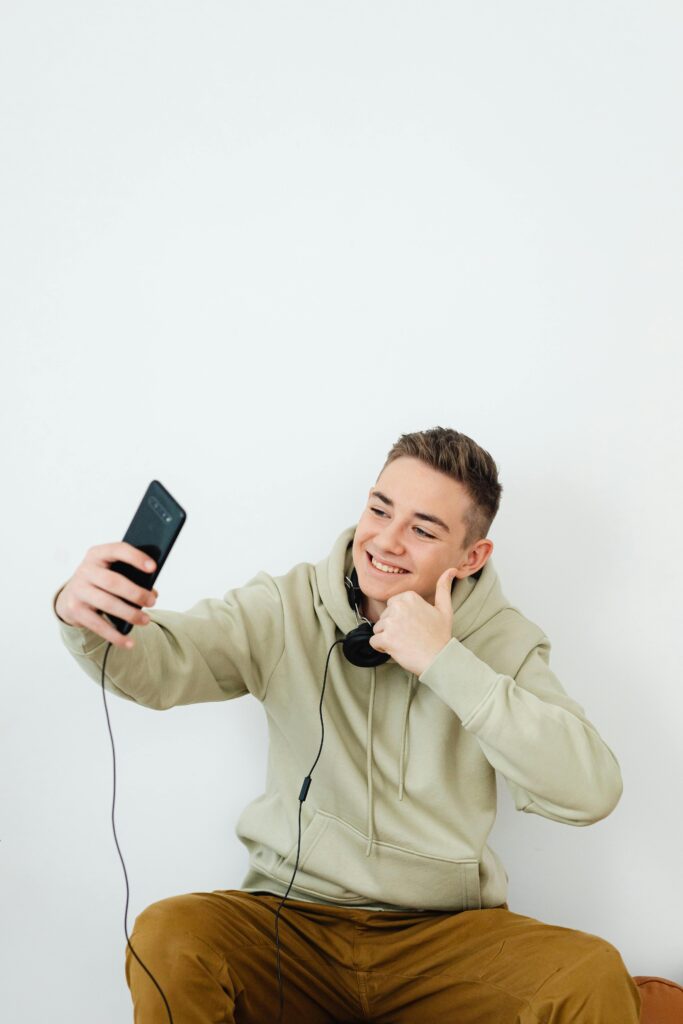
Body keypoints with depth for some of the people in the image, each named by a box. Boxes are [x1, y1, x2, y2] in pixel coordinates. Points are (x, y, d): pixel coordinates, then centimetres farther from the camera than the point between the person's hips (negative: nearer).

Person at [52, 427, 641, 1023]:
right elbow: (161, 663, -14)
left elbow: (591, 792, -14)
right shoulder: (288, 609, 1)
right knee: (167, 938, -28)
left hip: (444, 931, 0)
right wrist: (91, 617, -39)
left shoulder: (504, 642, -1)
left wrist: (445, 662, -20)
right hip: (292, 918, 1)